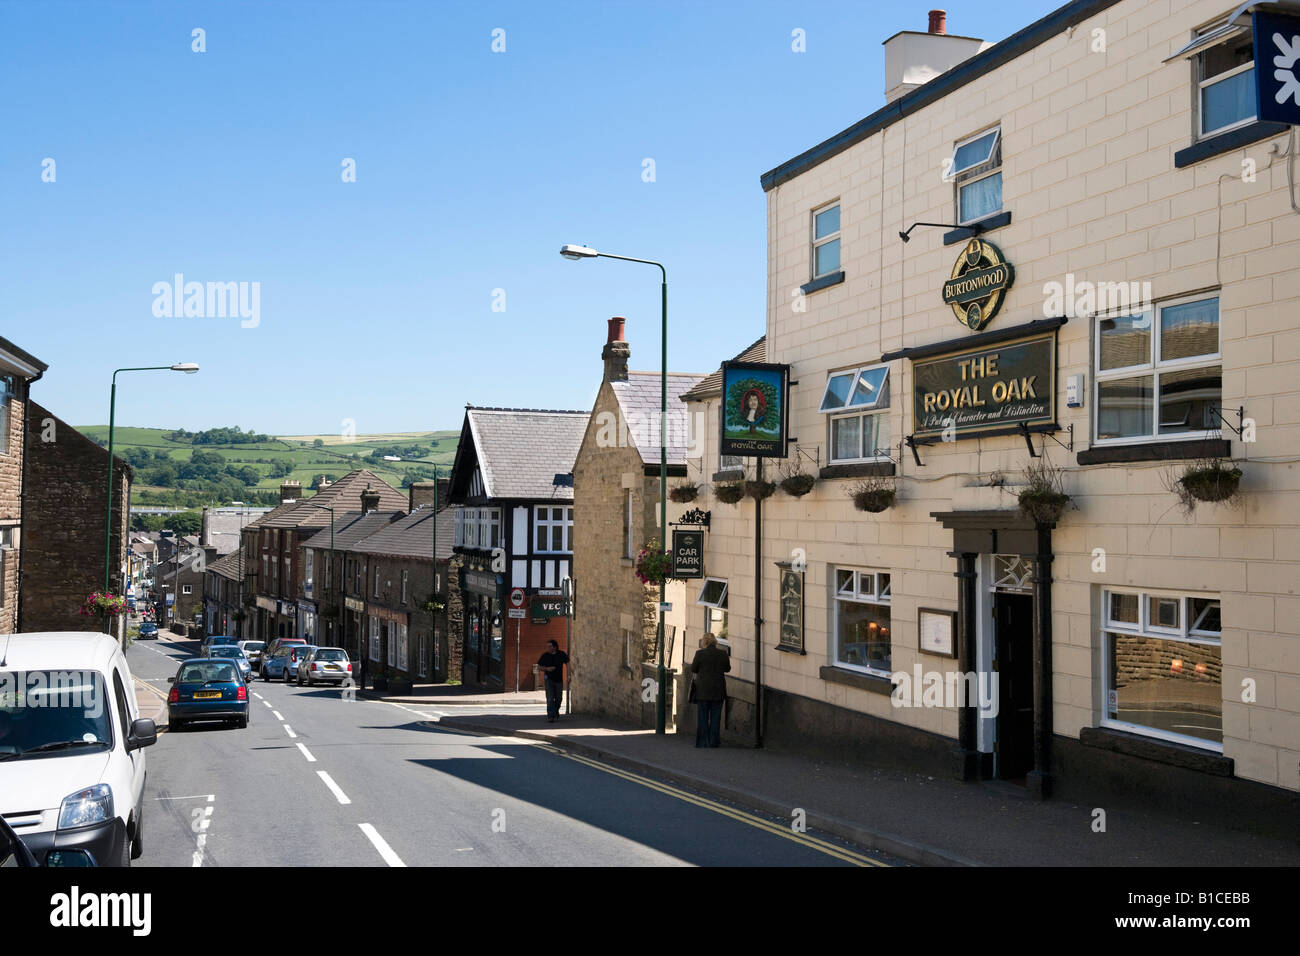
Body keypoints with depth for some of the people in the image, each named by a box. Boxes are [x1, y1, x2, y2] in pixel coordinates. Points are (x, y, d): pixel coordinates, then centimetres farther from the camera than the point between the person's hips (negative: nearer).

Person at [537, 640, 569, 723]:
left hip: (559, 680, 2)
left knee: (558, 699, 11)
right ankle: (550, 716, -13)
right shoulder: (545, 656, -4)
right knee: (550, 699, -13)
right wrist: (547, 669, -17)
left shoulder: (561, 654, -2)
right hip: (549, 679, -2)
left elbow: (567, 663, 7)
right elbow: (539, 667, 2)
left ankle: (556, 712, 36)